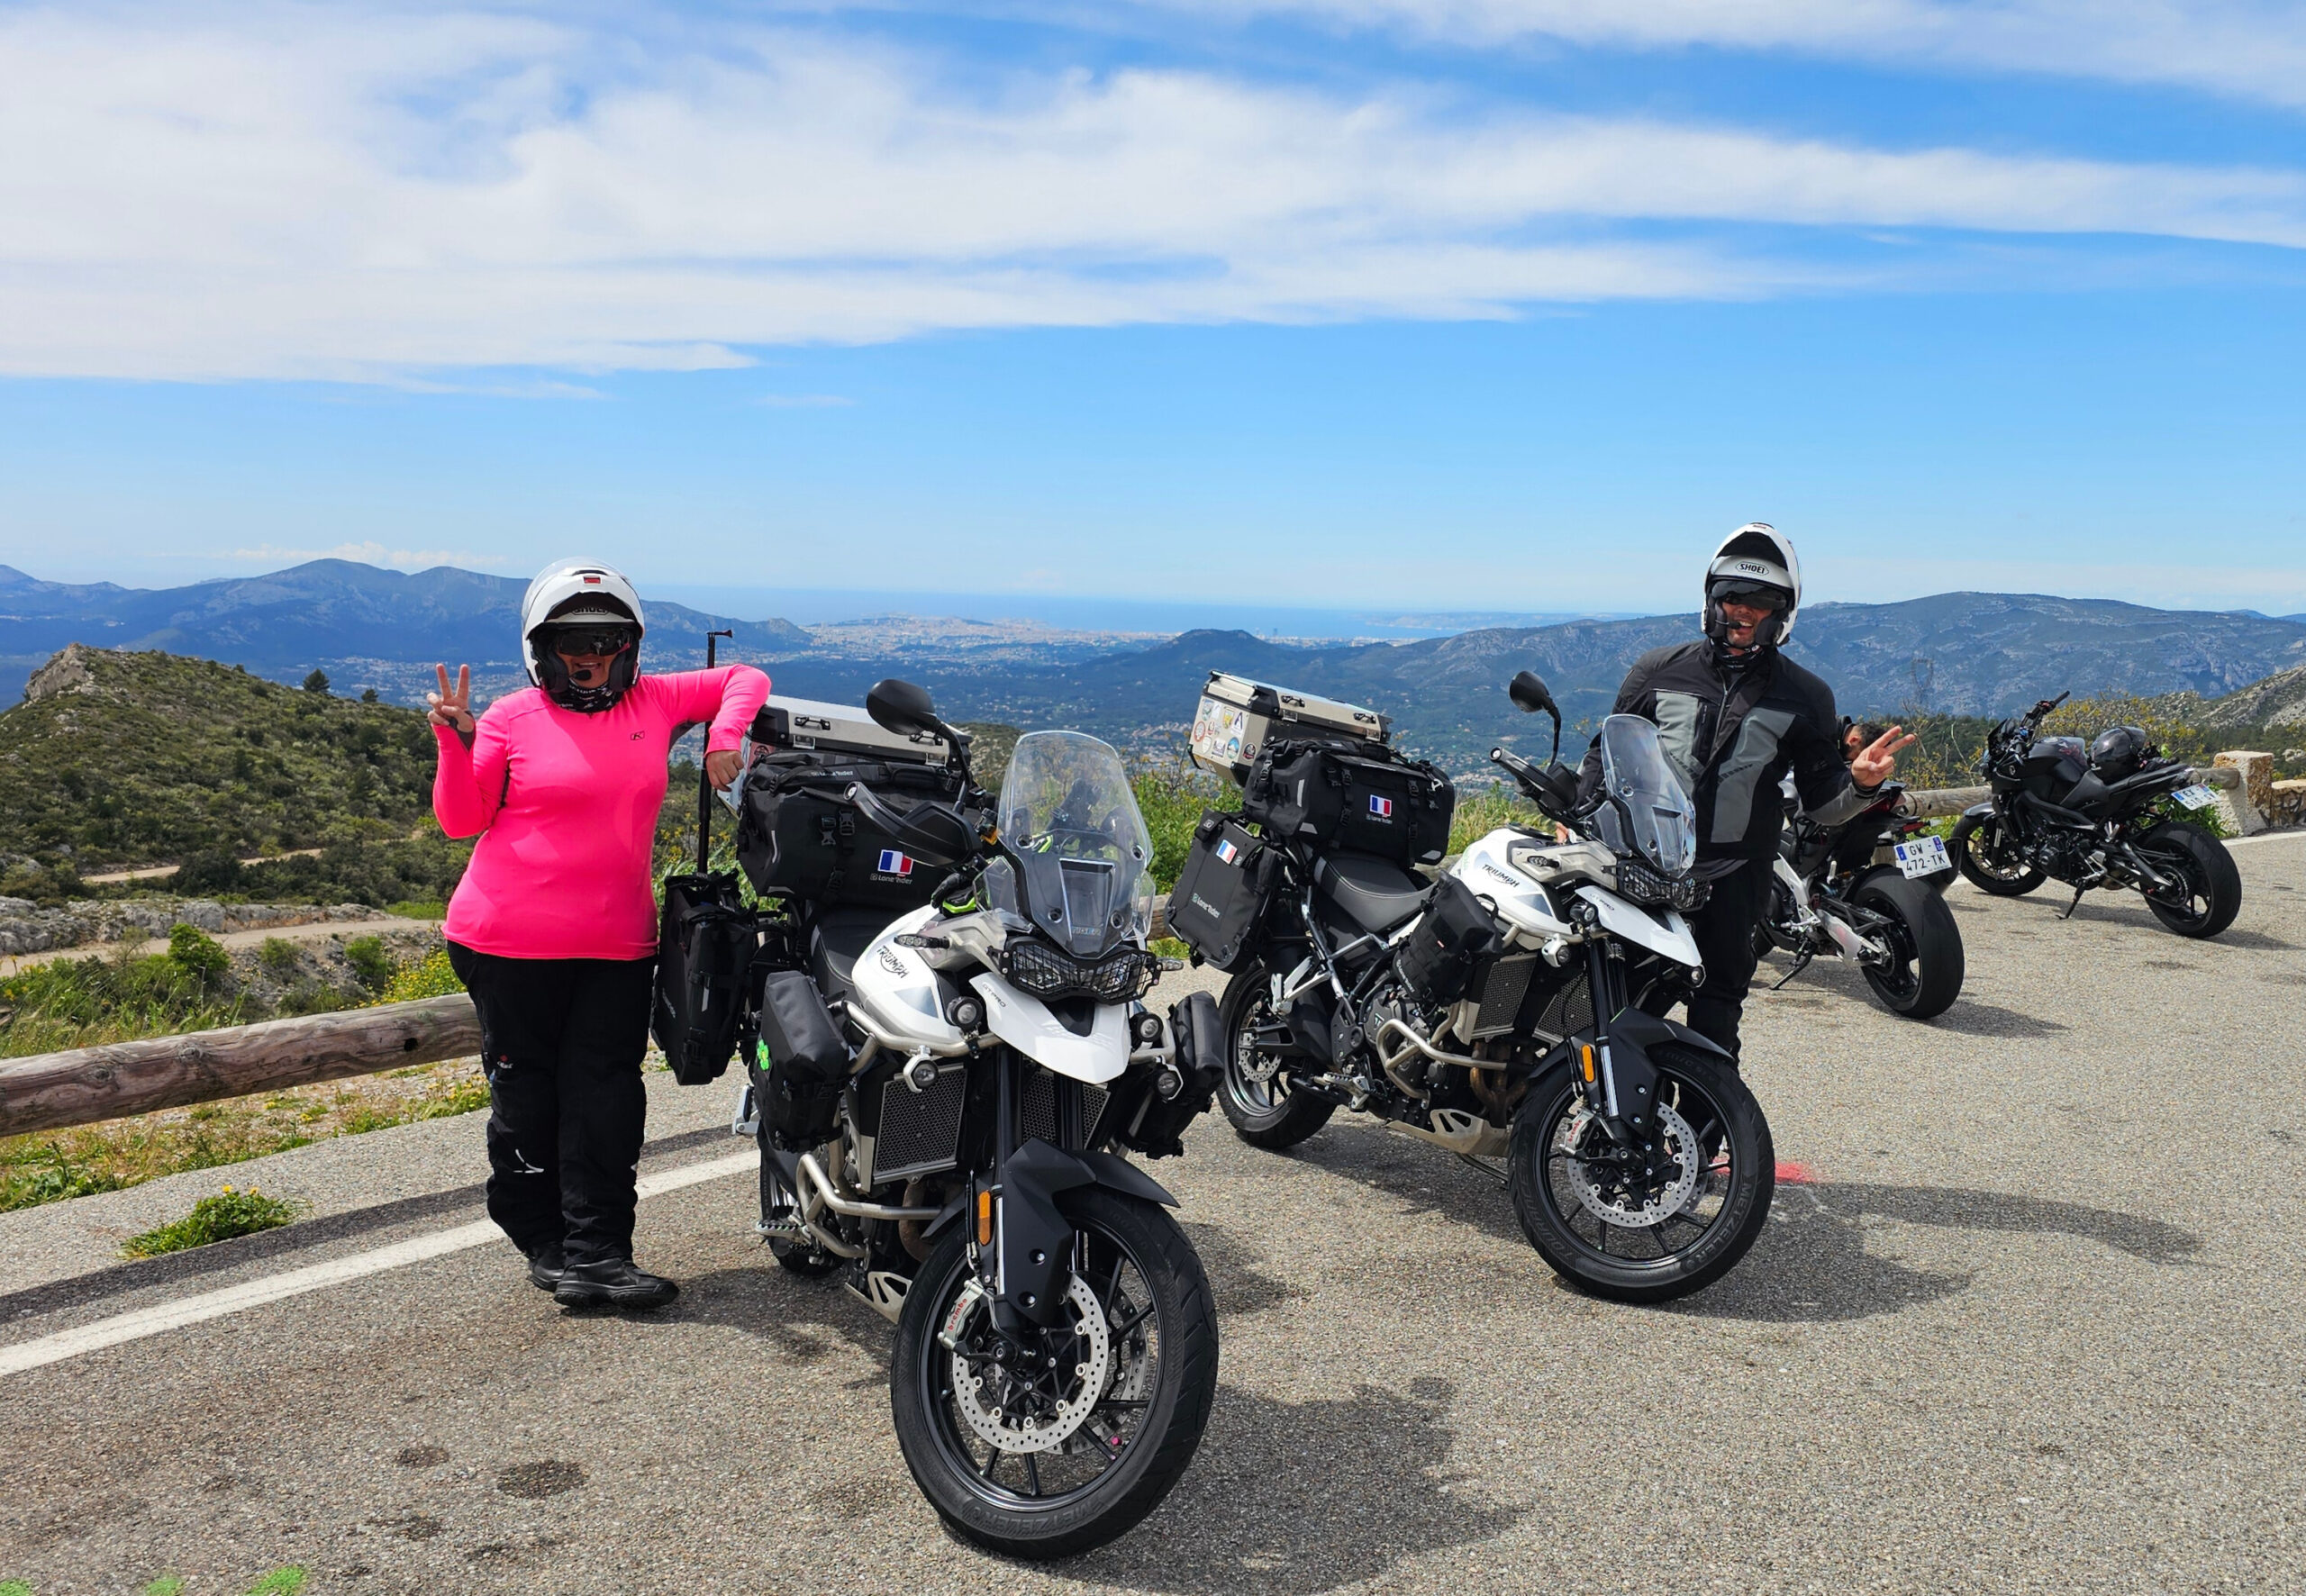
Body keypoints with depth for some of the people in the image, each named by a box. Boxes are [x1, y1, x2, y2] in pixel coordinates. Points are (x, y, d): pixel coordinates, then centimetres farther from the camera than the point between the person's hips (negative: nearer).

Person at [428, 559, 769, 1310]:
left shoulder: (654, 702, 7)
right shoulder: (512, 718, 0)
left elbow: (743, 680, 15)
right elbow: (461, 820, 0)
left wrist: (726, 734, -2)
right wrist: (456, 740, -14)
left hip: (618, 944, 2)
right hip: (510, 940, -2)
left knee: (606, 1093, 0)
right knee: (526, 1092, 6)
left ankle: (595, 1253, 4)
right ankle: (545, 1241, 22)